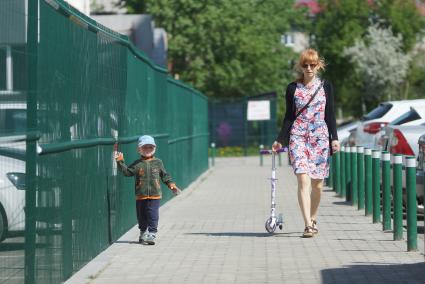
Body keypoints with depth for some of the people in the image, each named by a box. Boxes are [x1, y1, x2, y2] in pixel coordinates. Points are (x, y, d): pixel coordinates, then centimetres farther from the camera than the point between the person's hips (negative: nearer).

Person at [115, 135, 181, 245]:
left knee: (153, 215, -7)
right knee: (141, 215, 10)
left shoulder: (157, 163, 6)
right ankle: (143, 233, 27)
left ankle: (151, 235, -4)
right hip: (141, 195, 1)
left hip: (154, 195, -1)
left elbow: (165, 175, 12)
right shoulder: (137, 164, 4)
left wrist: (171, 184, 2)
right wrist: (120, 162, -8)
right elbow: (127, 172, 0)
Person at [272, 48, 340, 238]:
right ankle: (308, 225, -21)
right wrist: (280, 140, 5)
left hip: (320, 137, 1)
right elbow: (289, 117, 9)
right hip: (298, 137, -1)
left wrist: (334, 138, 2)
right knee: (303, 180, -15)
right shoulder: (293, 88, 6)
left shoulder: (325, 87, 8)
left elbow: (330, 115, 9)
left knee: (317, 183, 5)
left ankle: (313, 219, 26)